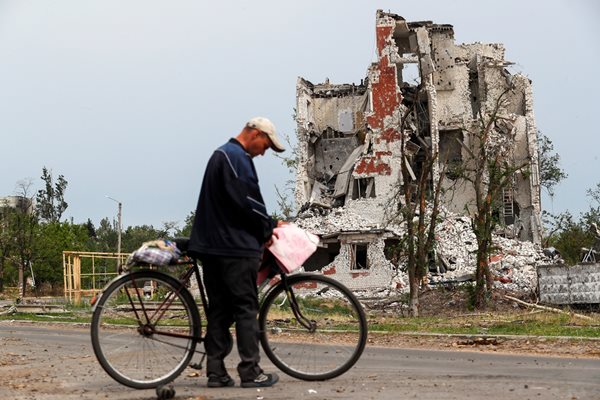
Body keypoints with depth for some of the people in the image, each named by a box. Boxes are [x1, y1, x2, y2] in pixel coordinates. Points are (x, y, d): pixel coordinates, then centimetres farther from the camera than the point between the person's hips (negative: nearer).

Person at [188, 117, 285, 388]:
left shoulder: (220, 155, 22)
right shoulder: (237, 157, -11)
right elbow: (248, 202, -18)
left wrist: (266, 226, 17)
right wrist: (269, 226, -2)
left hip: (211, 246, 10)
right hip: (236, 247, -10)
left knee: (219, 310, 8)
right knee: (246, 309, -5)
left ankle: (216, 372, 8)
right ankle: (250, 372, -3)